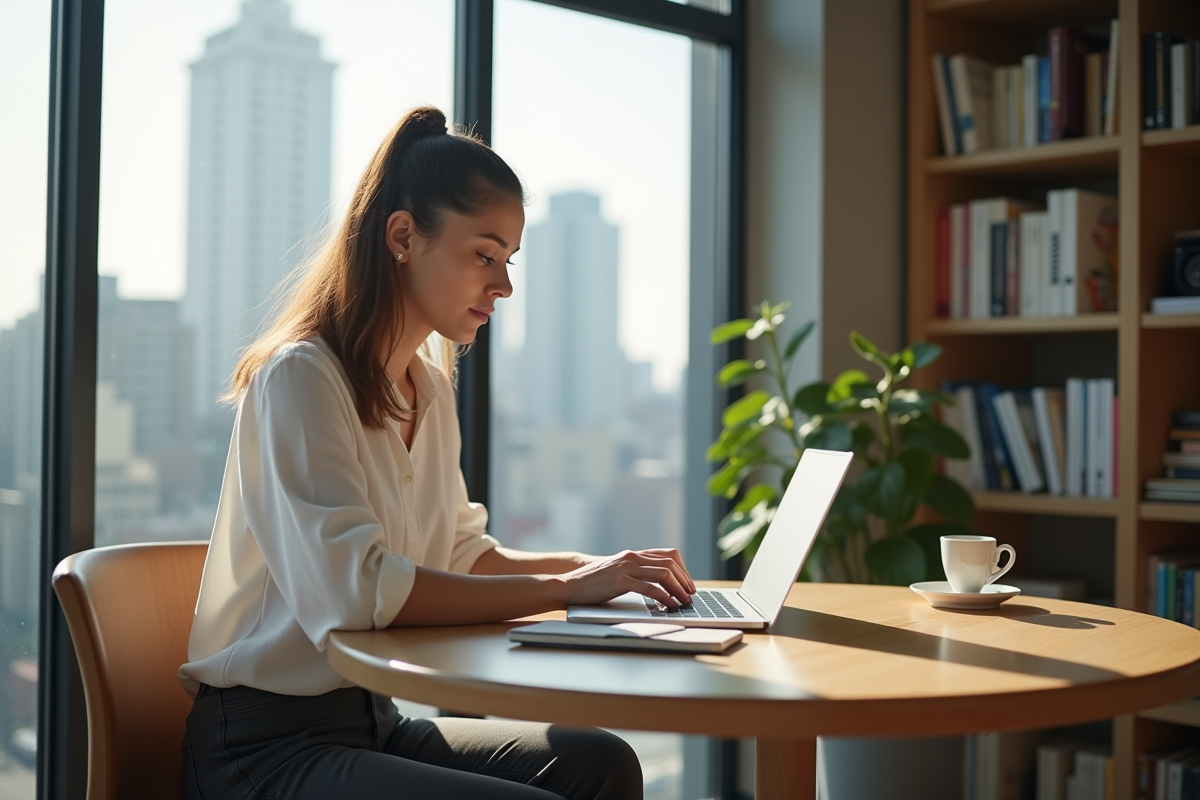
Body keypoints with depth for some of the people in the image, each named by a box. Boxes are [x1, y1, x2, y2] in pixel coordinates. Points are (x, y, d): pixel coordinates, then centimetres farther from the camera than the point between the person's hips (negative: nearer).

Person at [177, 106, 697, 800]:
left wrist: (589, 566, 3)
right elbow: (354, 589, -28)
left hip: (373, 720, 8)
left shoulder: (429, 386, 12)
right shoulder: (299, 376, -16)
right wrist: (563, 588, -24)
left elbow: (461, 553, 20)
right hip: (268, 744, -8)